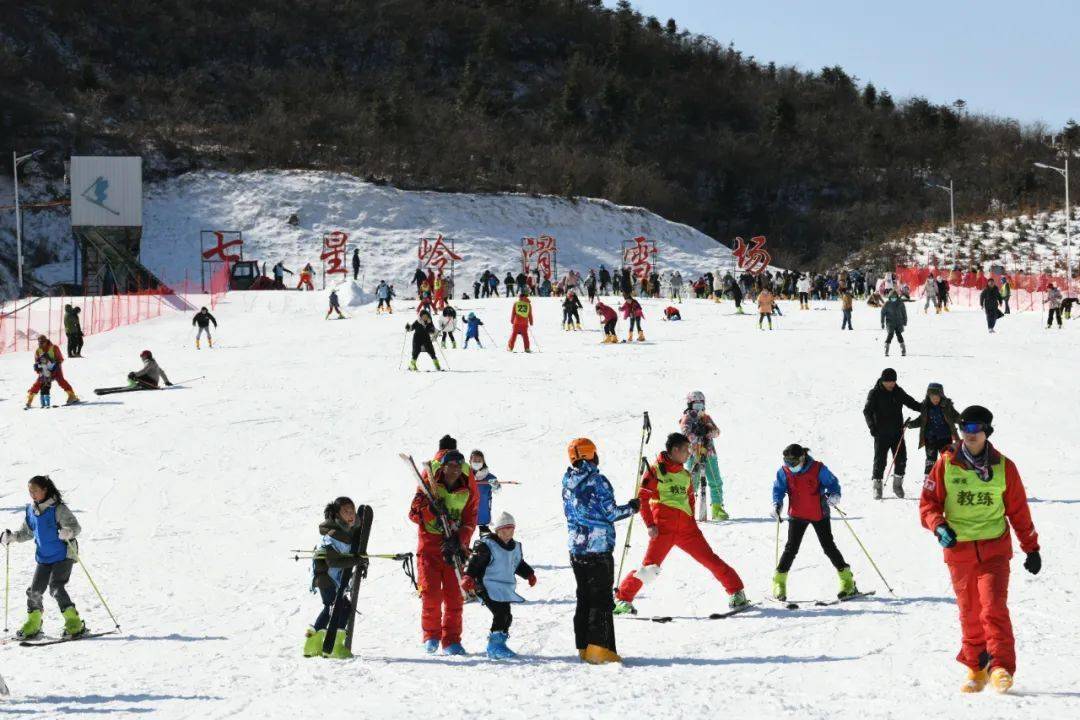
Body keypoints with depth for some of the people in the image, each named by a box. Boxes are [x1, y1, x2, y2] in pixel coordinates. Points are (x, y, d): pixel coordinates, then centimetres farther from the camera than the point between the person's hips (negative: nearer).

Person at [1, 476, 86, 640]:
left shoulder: (58, 509, -15)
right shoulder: (30, 510, 5)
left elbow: (76, 527, -17)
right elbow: (27, 532, 17)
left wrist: (68, 532, -40)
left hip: (63, 554, -7)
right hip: (44, 557, 7)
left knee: (56, 588, -19)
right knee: (34, 590, 4)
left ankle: (75, 624, -12)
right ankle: (32, 625, 22)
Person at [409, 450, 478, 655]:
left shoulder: (468, 491, 3)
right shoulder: (429, 484, -1)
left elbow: (469, 522, 1)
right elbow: (414, 512, -2)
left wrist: (457, 540, -15)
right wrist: (431, 510, -22)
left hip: (454, 546, 1)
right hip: (429, 543, -1)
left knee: (454, 595, -3)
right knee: (431, 592, -7)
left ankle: (451, 640, 4)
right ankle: (431, 635, 11)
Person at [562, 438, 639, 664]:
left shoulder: (568, 483, 7)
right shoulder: (597, 481, -14)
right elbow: (610, 513, -13)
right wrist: (632, 508, 4)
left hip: (576, 548, 7)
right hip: (599, 548, -7)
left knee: (584, 597, 13)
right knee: (602, 599, -4)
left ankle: (584, 647, 14)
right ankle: (599, 649, -10)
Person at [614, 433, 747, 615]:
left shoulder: (686, 475, 17)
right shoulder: (655, 471, -1)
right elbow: (642, 498, -1)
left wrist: (692, 521, 17)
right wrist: (650, 524, -8)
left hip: (686, 528, 5)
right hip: (663, 529, -5)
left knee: (710, 559, 2)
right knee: (650, 567, -14)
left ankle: (736, 591, 11)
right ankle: (623, 598, -4)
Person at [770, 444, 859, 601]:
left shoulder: (818, 469, -15)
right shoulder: (784, 472, -7)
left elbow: (832, 482, -7)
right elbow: (779, 488, 1)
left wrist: (834, 495, -26)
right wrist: (777, 504, -17)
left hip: (819, 515, -2)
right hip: (797, 516, 2)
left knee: (829, 547, 1)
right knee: (791, 548, -3)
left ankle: (847, 582, 10)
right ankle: (779, 583, 4)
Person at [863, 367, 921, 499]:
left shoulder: (898, 392, 7)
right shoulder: (875, 394, -5)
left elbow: (911, 403, 21)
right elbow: (867, 411, -9)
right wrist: (872, 426, -22)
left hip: (897, 432, 4)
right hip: (881, 434, -4)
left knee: (901, 459, 1)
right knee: (880, 461, -4)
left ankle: (897, 484, 17)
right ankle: (877, 487, 6)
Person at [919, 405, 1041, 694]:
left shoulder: (1003, 467, 3)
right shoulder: (946, 464, 1)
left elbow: (1018, 510, 10)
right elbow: (928, 502, 4)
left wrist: (1031, 548, 12)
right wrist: (939, 526, -16)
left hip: (994, 548, -1)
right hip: (958, 549, 1)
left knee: (994, 608, -16)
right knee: (969, 613, 6)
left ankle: (1001, 667, -16)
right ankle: (976, 668, 19)